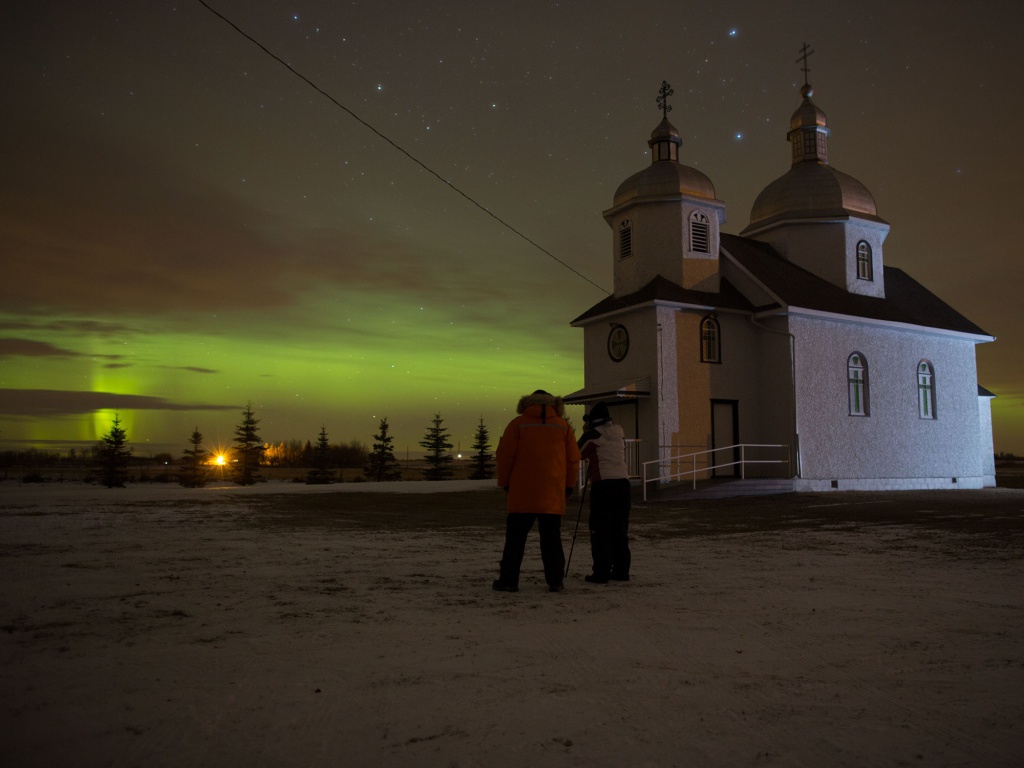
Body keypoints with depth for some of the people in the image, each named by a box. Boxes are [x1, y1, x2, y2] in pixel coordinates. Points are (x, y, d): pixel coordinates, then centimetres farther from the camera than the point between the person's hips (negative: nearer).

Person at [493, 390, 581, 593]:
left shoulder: (518, 424, 2)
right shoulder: (563, 426, 8)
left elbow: (504, 455, -2)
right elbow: (573, 459, 8)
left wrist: (504, 482, 9)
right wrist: (569, 485, 18)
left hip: (522, 493, -2)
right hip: (553, 494, 2)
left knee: (515, 538, 4)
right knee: (551, 538, 7)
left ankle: (508, 580, 5)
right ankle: (555, 581, 7)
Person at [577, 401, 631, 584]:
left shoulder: (592, 434, -2)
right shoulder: (618, 434, 14)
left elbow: (578, 453, 9)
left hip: (603, 484, -6)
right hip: (623, 482, 6)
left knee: (600, 530, 0)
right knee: (620, 529, 12)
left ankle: (601, 572, -2)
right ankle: (621, 571, 14)